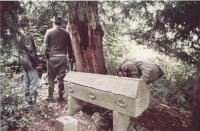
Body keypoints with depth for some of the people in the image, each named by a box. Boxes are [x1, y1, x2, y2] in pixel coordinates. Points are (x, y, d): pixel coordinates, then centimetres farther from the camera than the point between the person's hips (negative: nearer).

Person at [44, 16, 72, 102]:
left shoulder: (49, 32, -2)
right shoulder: (66, 33, 5)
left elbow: (46, 45, -4)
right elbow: (69, 46, 9)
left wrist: (46, 55, 5)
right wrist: (69, 57, 17)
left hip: (52, 57, -1)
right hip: (63, 57, 2)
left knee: (51, 77, 9)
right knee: (61, 77, 7)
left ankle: (50, 96, 14)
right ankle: (61, 96, 12)